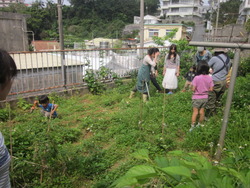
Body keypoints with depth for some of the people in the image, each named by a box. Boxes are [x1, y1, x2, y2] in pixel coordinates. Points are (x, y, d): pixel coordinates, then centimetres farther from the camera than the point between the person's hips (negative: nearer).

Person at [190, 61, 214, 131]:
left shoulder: (197, 77, -21)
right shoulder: (209, 78, -8)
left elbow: (193, 89, -20)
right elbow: (211, 89, -4)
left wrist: (191, 86, 1)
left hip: (197, 97, -4)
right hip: (205, 97, 4)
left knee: (195, 112, 7)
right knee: (202, 111, 17)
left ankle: (192, 126, 13)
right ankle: (200, 124, 32)